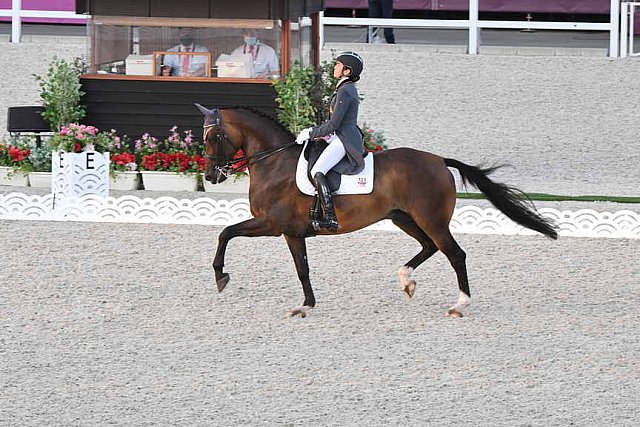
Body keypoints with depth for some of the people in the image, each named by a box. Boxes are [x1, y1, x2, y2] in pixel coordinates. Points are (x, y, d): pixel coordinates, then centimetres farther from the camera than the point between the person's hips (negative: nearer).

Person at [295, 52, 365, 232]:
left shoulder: (345, 92, -14)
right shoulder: (348, 89, 19)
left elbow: (333, 125, -17)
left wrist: (311, 134, -7)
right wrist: (312, 130, 15)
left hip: (344, 140, -11)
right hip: (342, 138, 11)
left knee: (317, 171, -25)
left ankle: (331, 218, -37)